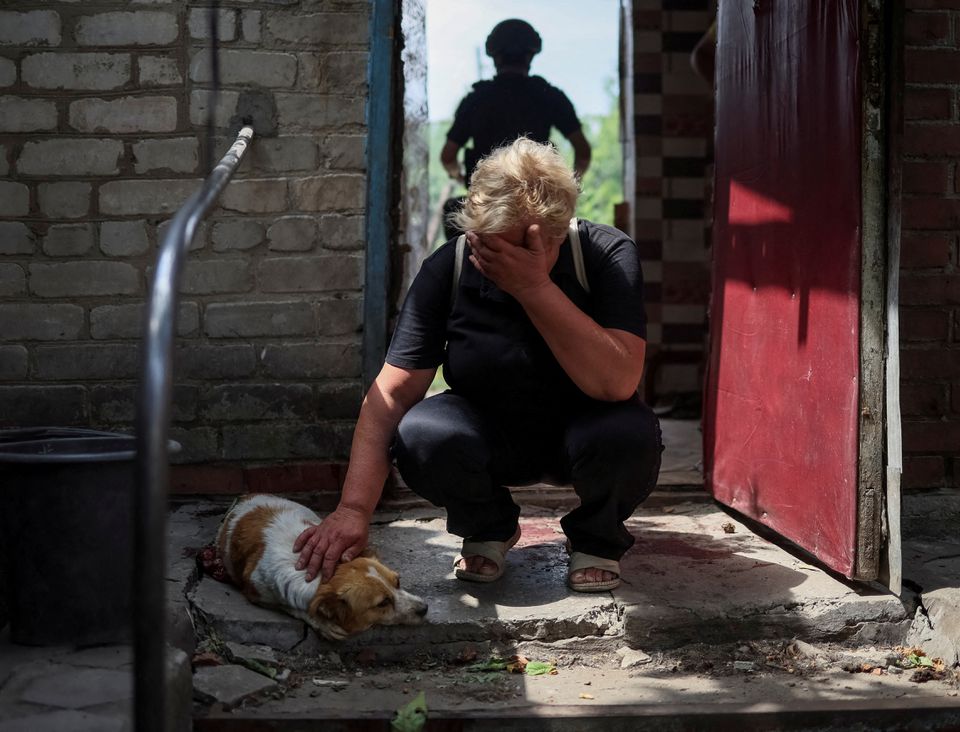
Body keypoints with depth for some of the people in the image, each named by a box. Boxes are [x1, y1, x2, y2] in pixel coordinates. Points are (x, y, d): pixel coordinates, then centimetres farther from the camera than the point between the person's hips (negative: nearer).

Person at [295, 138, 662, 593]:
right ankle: (489, 530, 5)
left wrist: (535, 286, -39)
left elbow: (617, 383, -35)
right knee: (419, 435, -30)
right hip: (490, 434, 1)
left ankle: (596, 540, 1)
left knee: (629, 434, -35)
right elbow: (391, 393, -21)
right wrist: (353, 510, -32)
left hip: (582, 427, -1)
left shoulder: (608, 255, -22)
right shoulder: (449, 269, -18)